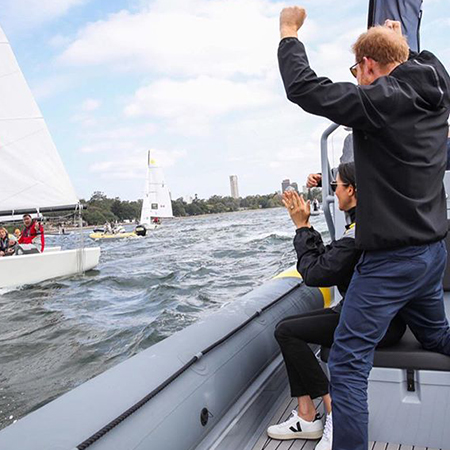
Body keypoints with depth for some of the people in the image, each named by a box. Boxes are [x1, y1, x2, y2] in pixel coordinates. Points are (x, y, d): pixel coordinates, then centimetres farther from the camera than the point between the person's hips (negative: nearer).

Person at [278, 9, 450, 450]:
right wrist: (395, 41, 39)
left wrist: (289, 31, -3)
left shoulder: (380, 100, -17)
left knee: (347, 364, -4)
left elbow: (302, 87, -18)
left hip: (391, 259, -9)